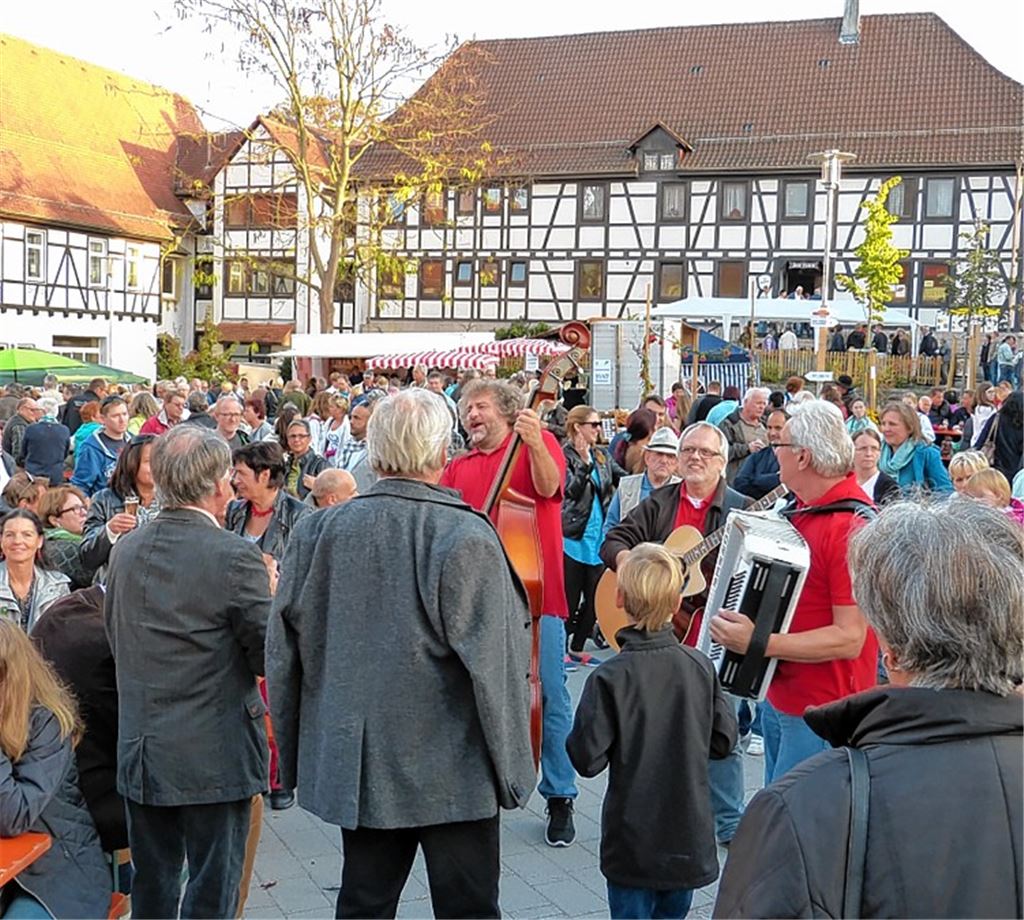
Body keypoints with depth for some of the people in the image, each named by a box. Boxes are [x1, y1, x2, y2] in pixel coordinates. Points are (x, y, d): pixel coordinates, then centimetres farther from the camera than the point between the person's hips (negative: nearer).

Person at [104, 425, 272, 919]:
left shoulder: (124, 550, 2)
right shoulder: (234, 556, -18)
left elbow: (115, 636, 12)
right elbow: (270, 658, -14)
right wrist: (272, 596, 3)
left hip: (139, 752, 6)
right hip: (214, 757, -6)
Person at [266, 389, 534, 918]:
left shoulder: (317, 534, -3)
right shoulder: (467, 537, -16)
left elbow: (284, 657, 4)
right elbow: (495, 667, -15)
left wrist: (297, 757, 16)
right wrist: (510, 768, -4)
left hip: (355, 769, 4)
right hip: (453, 774, -4)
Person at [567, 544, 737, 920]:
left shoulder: (609, 678, -19)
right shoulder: (701, 666, -7)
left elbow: (588, 760, -18)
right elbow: (723, 740, 0)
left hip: (633, 845, -3)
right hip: (689, 838, 4)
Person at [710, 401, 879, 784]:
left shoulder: (852, 525, -23)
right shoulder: (806, 507, 8)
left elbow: (849, 638, -26)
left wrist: (758, 643, -31)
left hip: (819, 712, -10)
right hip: (779, 694, 10)